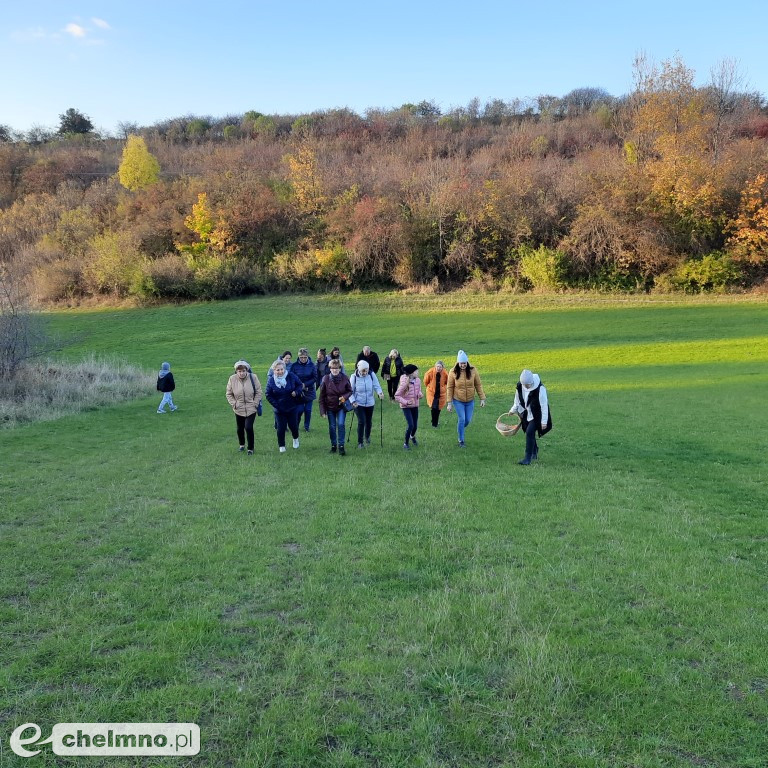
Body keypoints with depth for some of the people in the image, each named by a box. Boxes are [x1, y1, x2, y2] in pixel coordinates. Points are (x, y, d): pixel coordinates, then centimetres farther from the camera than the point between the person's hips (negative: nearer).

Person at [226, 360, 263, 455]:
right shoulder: (232, 379, -9)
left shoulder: (253, 377, -12)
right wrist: (234, 404, -7)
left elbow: (258, 392, -4)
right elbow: (229, 394, 2)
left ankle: (250, 448, 6)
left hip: (251, 409, -2)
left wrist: (255, 403, -9)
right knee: (240, 428, 15)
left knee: (249, 427, -12)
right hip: (239, 409, 2)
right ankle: (242, 444, 43)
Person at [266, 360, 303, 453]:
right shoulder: (271, 381, -10)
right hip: (279, 409, 0)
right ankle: (281, 446, 19)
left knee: (293, 425, 10)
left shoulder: (291, 376, -11)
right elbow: (269, 395, -3)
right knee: (281, 428, 1)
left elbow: (300, 385, 2)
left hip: (292, 407, 1)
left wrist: (296, 392, -18)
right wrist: (276, 405, -12)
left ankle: (295, 438, 41)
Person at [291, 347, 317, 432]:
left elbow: (315, 378, -6)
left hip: (309, 391, 1)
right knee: (299, 410, -3)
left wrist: (305, 384, -15)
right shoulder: (294, 365, -8)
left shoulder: (312, 365, -7)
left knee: (308, 410, 6)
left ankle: (307, 427, 22)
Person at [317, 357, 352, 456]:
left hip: (341, 406, -1)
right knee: (332, 426, 7)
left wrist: (344, 397, -20)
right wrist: (322, 411, -7)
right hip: (330, 407, 1)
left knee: (340, 424, -12)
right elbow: (321, 396, -5)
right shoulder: (325, 379, -12)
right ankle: (333, 445, 24)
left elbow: (350, 391, 2)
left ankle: (341, 445, -2)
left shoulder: (345, 378, -11)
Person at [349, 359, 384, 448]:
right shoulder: (354, 377, -13)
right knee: (361, 422, -10)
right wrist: (353, 401, -19)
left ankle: (367, 437, 45)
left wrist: (380, 393, -33)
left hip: (370, 403, 3)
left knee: (369, 422, 16)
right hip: (358, 404, -3)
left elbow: (376, 386, -12)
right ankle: (360, 442, 5)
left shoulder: (372, 375, -10)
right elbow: (350, 391, -6)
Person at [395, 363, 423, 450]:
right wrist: (406, 402, -25)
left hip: (415, 406, 5)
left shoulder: (418, 381, -7)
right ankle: (405, 443, 9)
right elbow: (397, 396, -17)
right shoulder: (404, 383, -22)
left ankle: (412, 436, 45)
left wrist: (420, 394, -12)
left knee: (415, 425, 10)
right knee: (410, 425, -14)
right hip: (406, 407, -5)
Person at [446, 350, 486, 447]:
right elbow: (450, 388, -8)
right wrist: (449, 403, -8)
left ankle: (460, 431, 41)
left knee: (468, 420, 8)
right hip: (458, 401, -2)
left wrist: (482, 398, -3)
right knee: (462, 419, -6)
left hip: (470, 401, 2)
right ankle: (461, 441, 11)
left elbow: (478, 385, -2)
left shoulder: (473, 371, -10)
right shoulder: (453, 372, -14)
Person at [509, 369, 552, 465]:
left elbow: (544, 406, -19)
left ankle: (528, 458, -9)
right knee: (529, 433, 13)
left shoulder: (540, 388, -25)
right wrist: (513, 410, 17)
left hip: (536, 415, -6)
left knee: (530, 432, -16)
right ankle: (534, 453, 34)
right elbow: (517, 400, 12)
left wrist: (544, 421, -17)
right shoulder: (520, 386, -8)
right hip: (526, 414, 6)